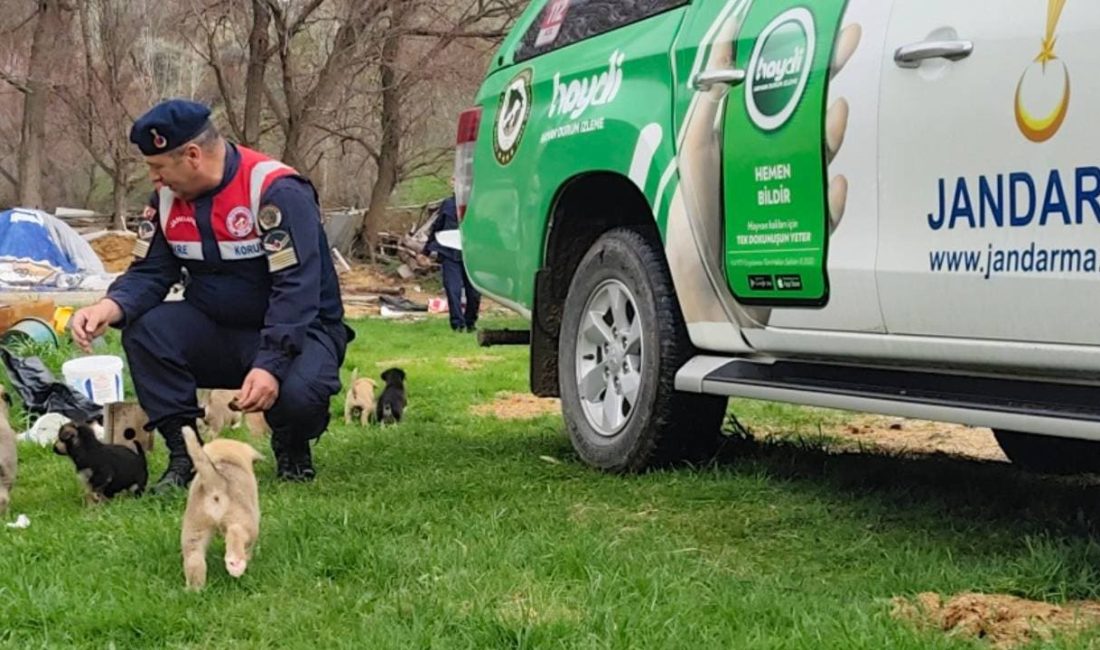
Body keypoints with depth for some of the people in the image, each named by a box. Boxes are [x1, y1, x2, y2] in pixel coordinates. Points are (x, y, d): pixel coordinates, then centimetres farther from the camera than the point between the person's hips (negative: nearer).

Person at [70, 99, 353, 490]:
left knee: (297, 392, -36)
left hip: (298, 328, -5)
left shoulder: (278, 192, -22)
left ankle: (292, 448, 2)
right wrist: (110, 307, -24)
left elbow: (297, 289, -27)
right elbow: (149, 274, -1)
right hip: (217, 333, 6)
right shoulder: (167, 198, -1)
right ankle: (184, 455, -8)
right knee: (144, 331, -20)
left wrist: (270, 365, -36)